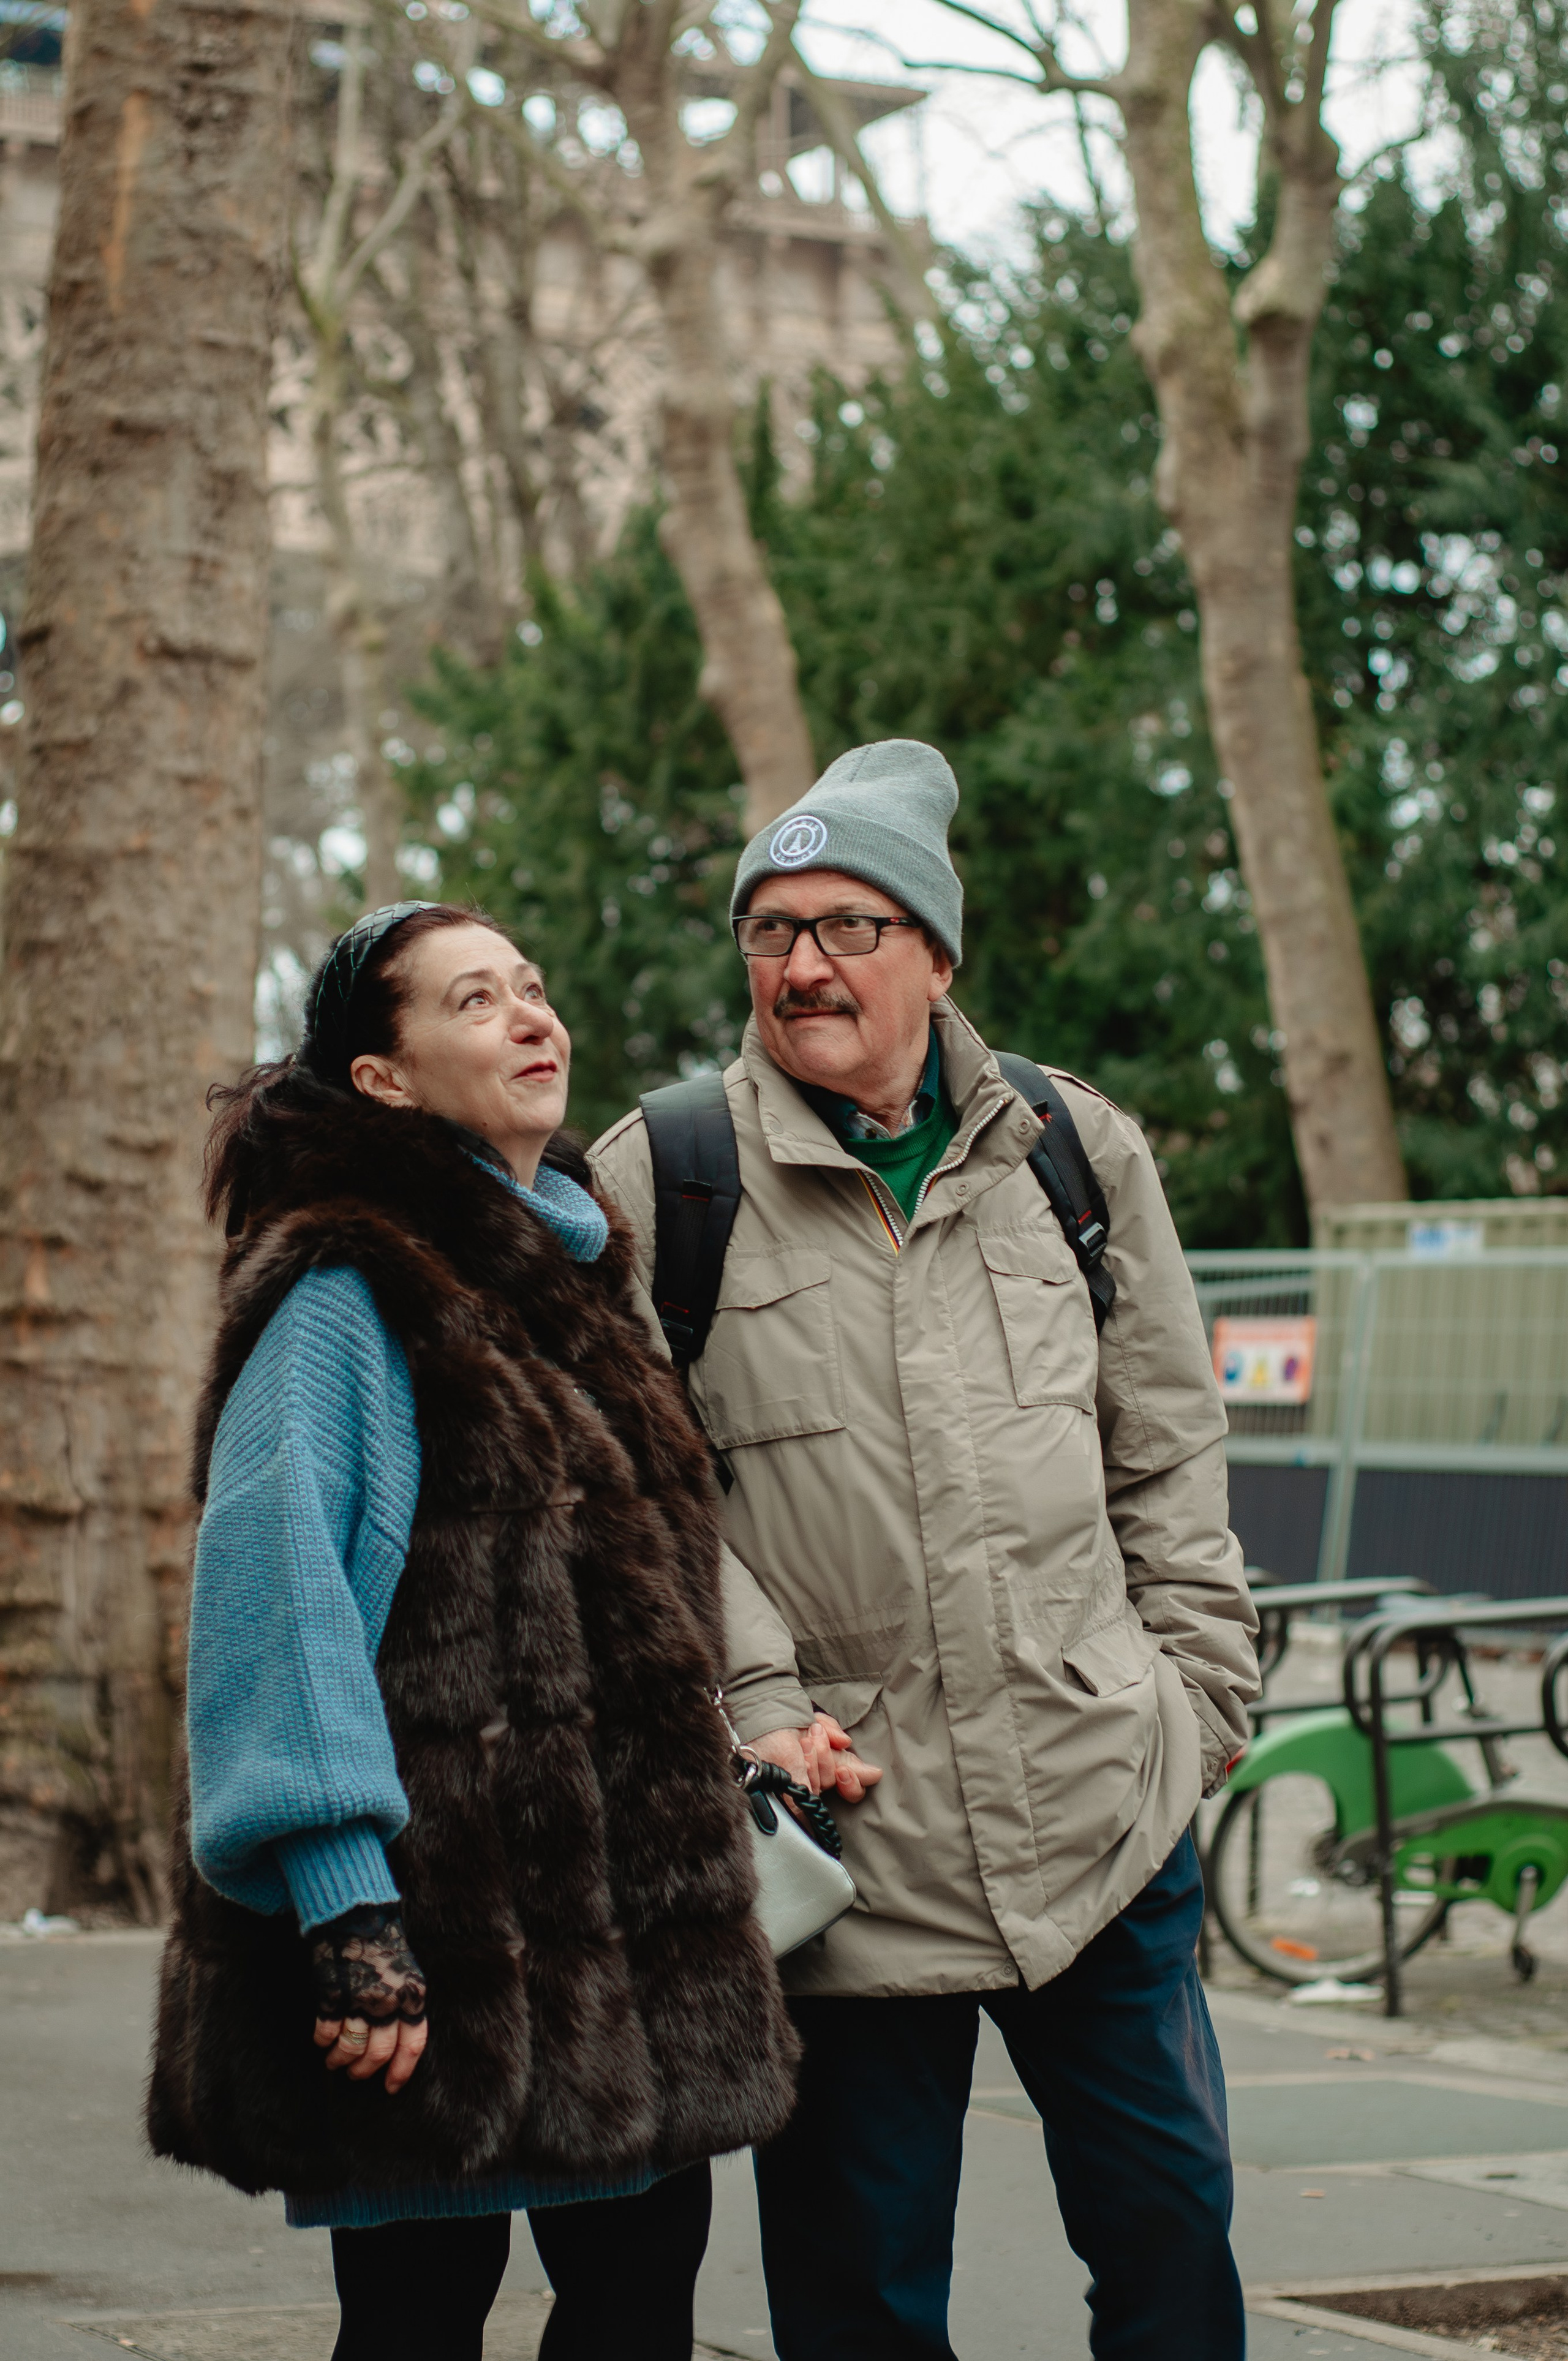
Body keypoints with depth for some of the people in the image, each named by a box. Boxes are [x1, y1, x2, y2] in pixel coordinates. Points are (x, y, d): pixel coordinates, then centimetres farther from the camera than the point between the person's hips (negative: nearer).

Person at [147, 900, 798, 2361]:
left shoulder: (575, 1288, 19)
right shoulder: (343, 1294, -7)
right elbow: (272, 1589, -18)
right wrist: (343, 1902, -26)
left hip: (623, 1928, 8)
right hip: (440, 1929, -8)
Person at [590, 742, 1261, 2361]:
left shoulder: (1079, 1153, 9)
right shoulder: (659, 1182, 0)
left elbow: (1169, 1451, 15)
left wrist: (1200, 1685, 9)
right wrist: (757, 1707, -10)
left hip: (1105, 1802, 3)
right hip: (851, 1819, -2)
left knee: (1170, 2228, 9)